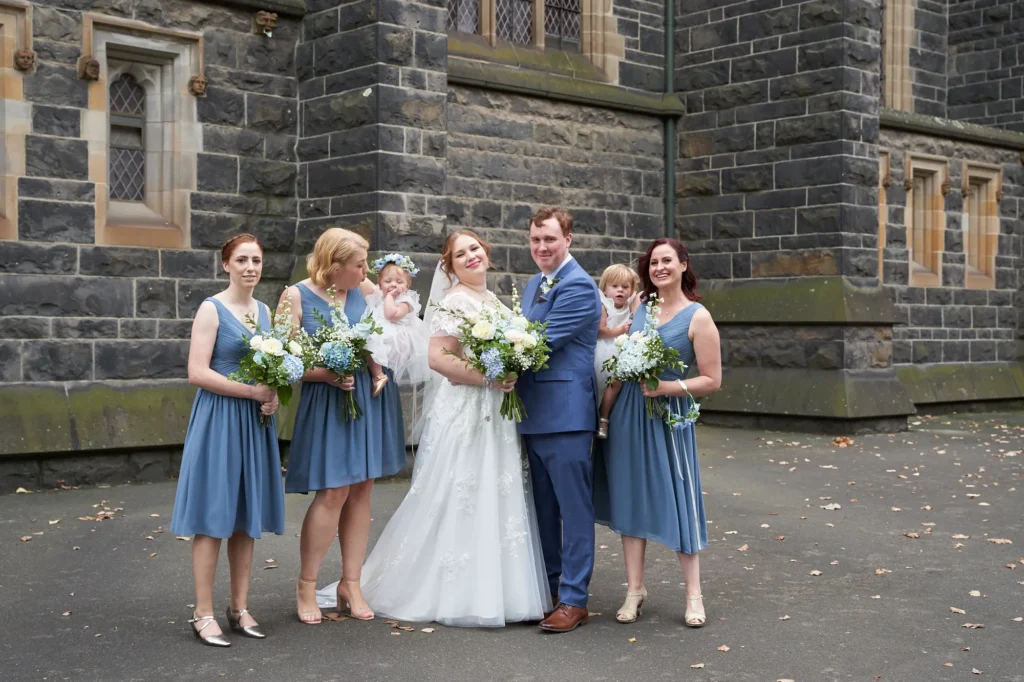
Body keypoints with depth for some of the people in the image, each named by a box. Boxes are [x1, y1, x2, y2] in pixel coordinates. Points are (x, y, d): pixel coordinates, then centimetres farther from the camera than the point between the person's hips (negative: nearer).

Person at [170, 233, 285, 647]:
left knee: (246, 516, 10)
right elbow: (197, 373, -15)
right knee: (213, 517, -3)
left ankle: (240, 608, 19)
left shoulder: (265, 311, 12)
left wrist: (275, 394, -3)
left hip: (256, 422, 6)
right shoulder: (212, 309, -7)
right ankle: (203, 614, 5)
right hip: (218, 418, -6)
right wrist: (254, 391, -18)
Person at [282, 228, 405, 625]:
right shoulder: (296, 297, -6)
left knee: (360, 491, 6)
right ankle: (306, 584, 10)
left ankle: (351, 583, 17)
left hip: (365, 398, 5)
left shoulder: (364, 291, 4)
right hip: (324, 402, -4)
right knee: (333, 492, -7)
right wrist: (326, 374, -21)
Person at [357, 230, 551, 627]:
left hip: (496, 413, 8)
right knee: (461, 500, -3)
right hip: (463, 412, -8)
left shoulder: (494, 301, 15)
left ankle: (491, 589, 21)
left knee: (497, 500, 11)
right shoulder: (453, 302, -11)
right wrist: (489, 379, -21)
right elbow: (438, 358, -20)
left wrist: (511, 379, 6)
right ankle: (455, 593, 8)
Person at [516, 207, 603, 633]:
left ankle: (574, 600, 3)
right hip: (534, 411, 9)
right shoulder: (533, 285, 17)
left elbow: (543, 341, -19)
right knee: (543, 506, 17)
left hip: (566, 413, -9)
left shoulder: (578, 286, -13)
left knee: (574, 507, -2)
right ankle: (548, 585, 29)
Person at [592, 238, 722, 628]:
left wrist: (668, 387, -20)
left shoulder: (698, 317, -7)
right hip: (628, 414, 5)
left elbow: (712, 380, -7)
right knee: (631, 497, 8)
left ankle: (693, 595, 12)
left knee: (676, 499, 0)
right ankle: (635, 588, 19)